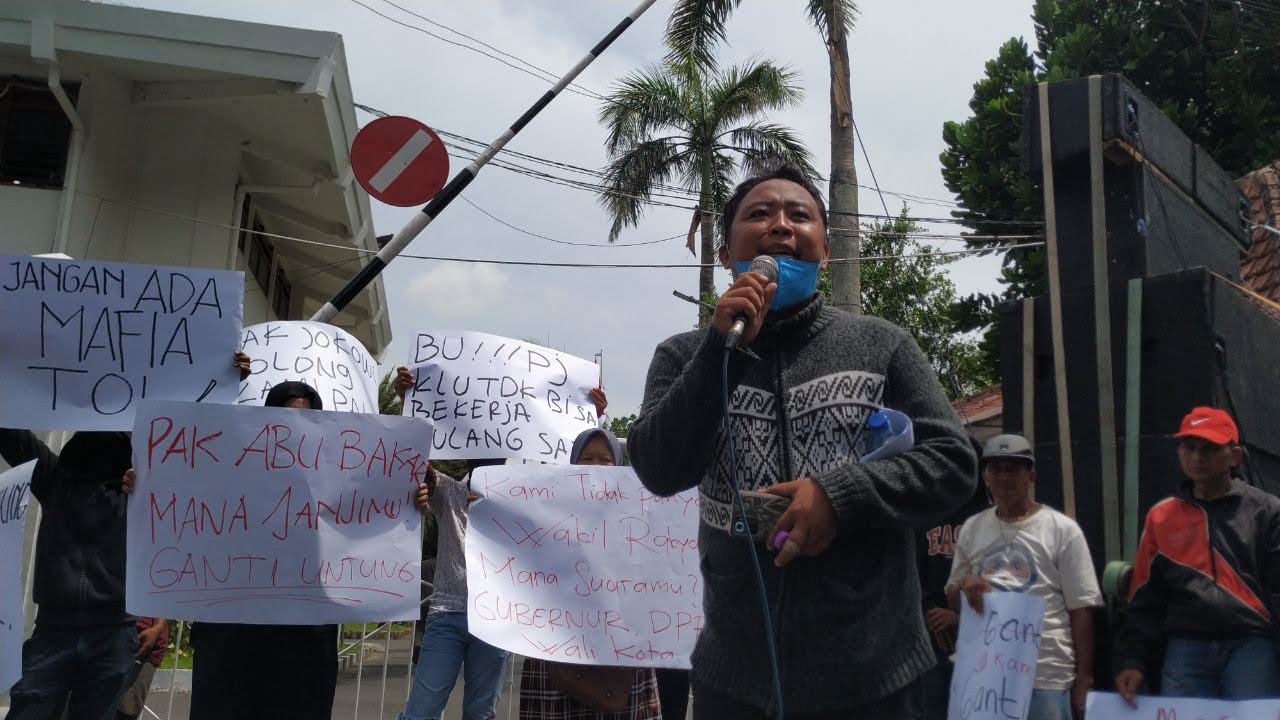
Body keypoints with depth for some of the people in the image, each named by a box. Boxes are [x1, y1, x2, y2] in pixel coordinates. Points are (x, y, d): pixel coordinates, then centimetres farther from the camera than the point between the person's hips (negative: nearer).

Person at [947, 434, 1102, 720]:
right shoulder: (971, 528, 11)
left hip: (1046, 675, -3)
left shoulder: (1062, 528, 0)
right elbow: (953, 600, 16)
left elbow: (1081, 608, -1)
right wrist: (964, 584, -7)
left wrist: (1083, 679, -4)